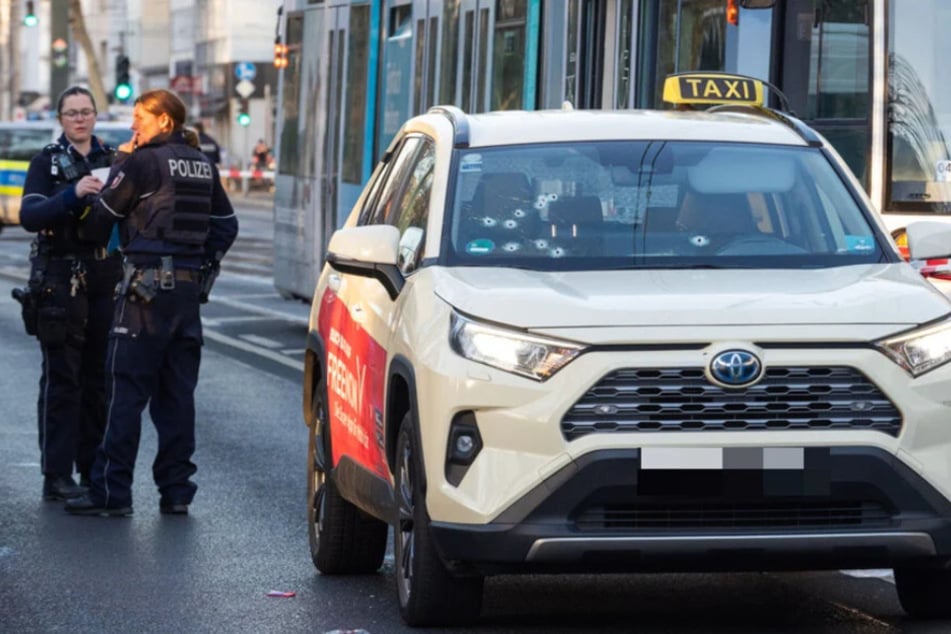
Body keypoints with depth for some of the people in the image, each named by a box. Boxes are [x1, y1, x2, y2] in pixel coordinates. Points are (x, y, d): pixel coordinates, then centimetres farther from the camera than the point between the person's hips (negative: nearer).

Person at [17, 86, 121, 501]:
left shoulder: (111, 159, 11)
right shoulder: (47, 163, 0)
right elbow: (29, 216, -14)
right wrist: (73, 194, -28)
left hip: (105, 279, 4)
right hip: (61, 279, -4)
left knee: (99, 378, 6)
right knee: (61, 379, -6)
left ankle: (94, 468, 14)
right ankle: (57, 476, -6)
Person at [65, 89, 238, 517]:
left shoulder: (142, 162, -8)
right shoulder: (202, 166, 13)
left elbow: (99, 220, -4)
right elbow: (226, 226, 18)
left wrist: (120, 164, 8)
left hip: (147, 284, -7)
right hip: (189, 287, 7)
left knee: (127, 388, -5)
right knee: (177, 391, 9)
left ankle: (111, 492, -6)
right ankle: (176, 490, 10)